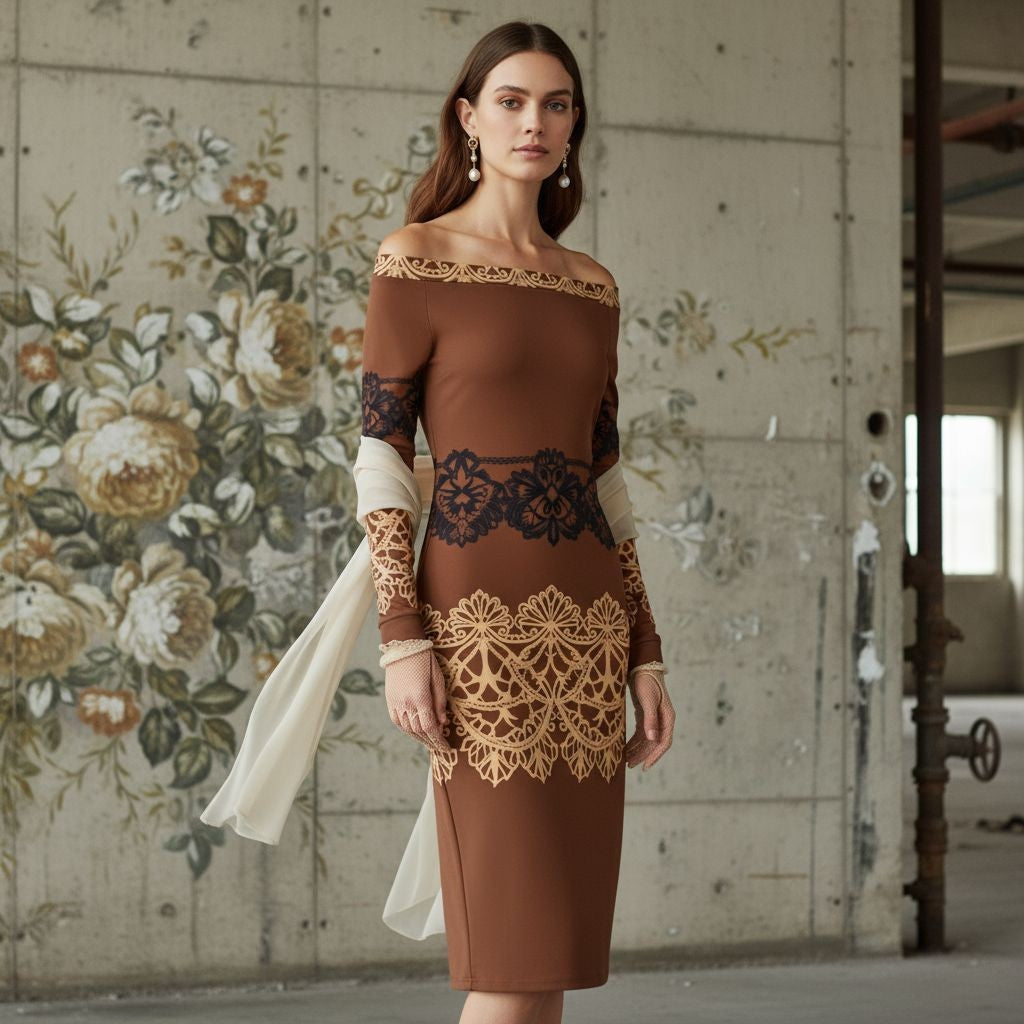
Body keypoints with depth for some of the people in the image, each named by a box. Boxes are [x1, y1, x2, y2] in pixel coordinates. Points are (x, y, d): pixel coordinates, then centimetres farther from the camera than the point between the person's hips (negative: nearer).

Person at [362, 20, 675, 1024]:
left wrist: (643, 655, 10)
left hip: (587, 625, 6)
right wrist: (402, 642, -14)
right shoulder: (414, 261, -1)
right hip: (482, 618, -6)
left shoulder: (591, 287, 15)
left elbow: (602, 477, 16)